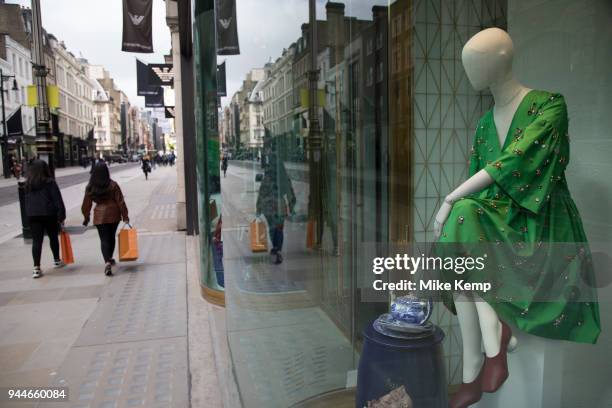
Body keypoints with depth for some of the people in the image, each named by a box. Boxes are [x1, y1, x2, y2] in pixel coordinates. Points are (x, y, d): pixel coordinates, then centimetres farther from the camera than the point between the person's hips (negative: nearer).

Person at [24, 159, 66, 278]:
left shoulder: (28, 184, 6)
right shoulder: (50, 183, -8)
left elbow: (26, 201, 13)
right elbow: (58, 200, -10)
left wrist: (29, 215, 19)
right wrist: (61, 215, -7)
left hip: (32, 216, 3)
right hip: (49, 215, -3)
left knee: (36, 241, 1)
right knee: (53, 237, 15)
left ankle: (36, 268, -5)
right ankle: (56, 261, 30)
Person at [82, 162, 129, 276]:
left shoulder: (90, 187, -3)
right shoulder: (113, 185, -8)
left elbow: (86, 204, 4)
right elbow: (120, 202, -7)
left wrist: (86, 217, 17)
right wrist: (125, 215, 0)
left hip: (99, 216, 0)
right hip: (114, 215, 1)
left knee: (104, 239, 1)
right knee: (111, 237, 19)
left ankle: (107, 262, -18)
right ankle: (109, 258, 36)